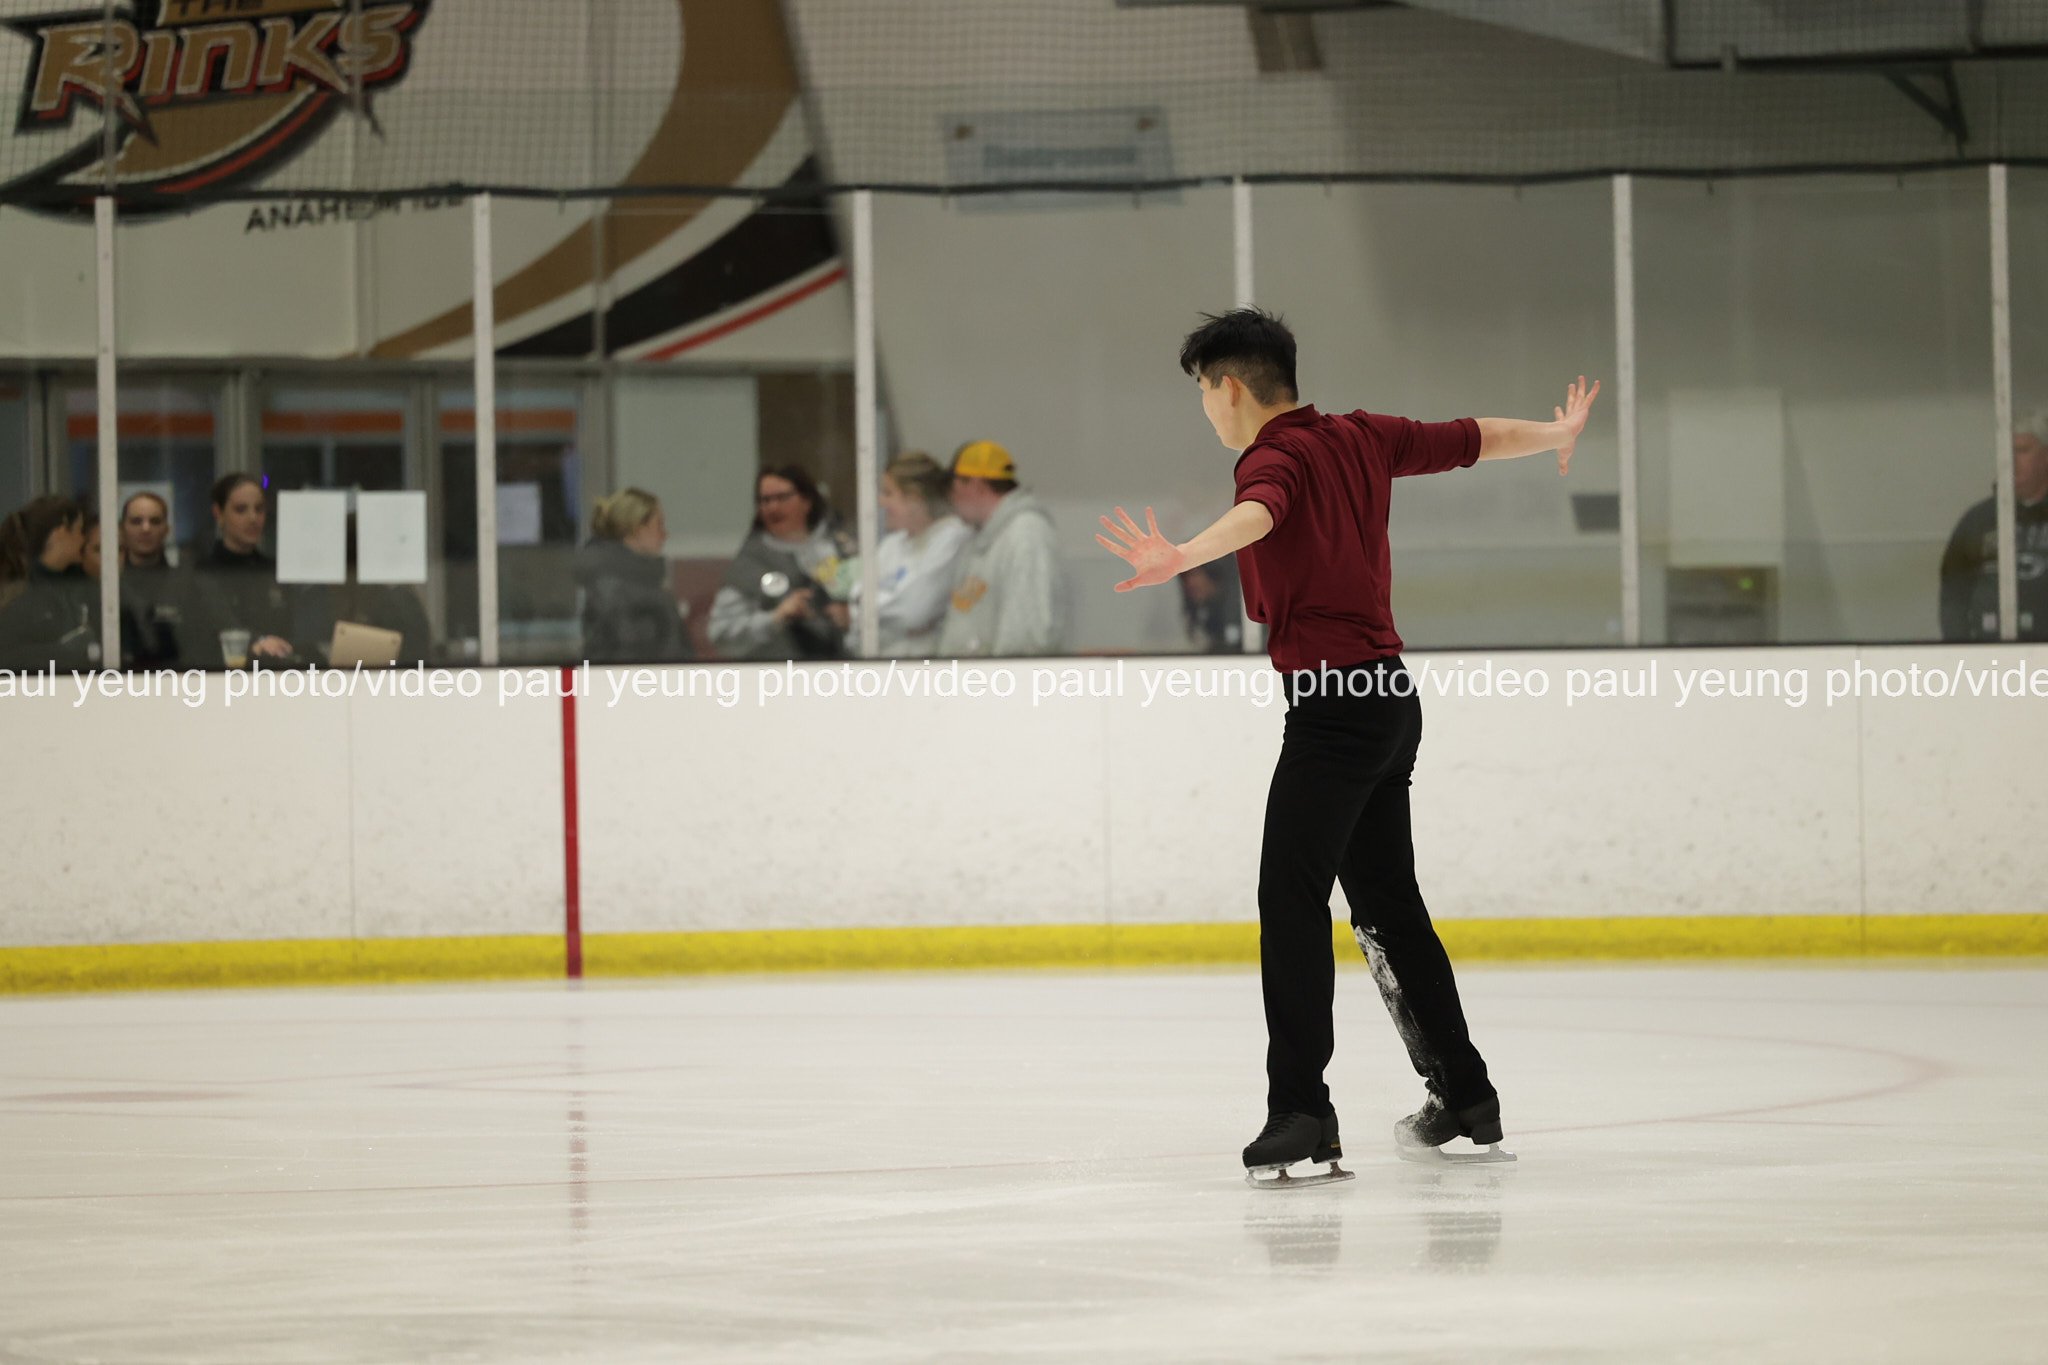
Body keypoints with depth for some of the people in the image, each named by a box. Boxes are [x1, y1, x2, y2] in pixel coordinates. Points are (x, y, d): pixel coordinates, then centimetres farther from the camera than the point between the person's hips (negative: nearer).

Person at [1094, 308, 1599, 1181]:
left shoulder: (1277, 458, -13)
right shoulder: (1360, 439, 12)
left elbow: (1256, 516, -37)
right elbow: (1473, 439, 26)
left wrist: (1178, 559, -56)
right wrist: (1559, 433, 46)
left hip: (1333, 705, -9)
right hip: (1389, 694, 9)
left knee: (1291, 900, -13)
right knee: (1386, 903, 18)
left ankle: (1300, 1114, -21)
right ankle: (1465, 1099, 26)